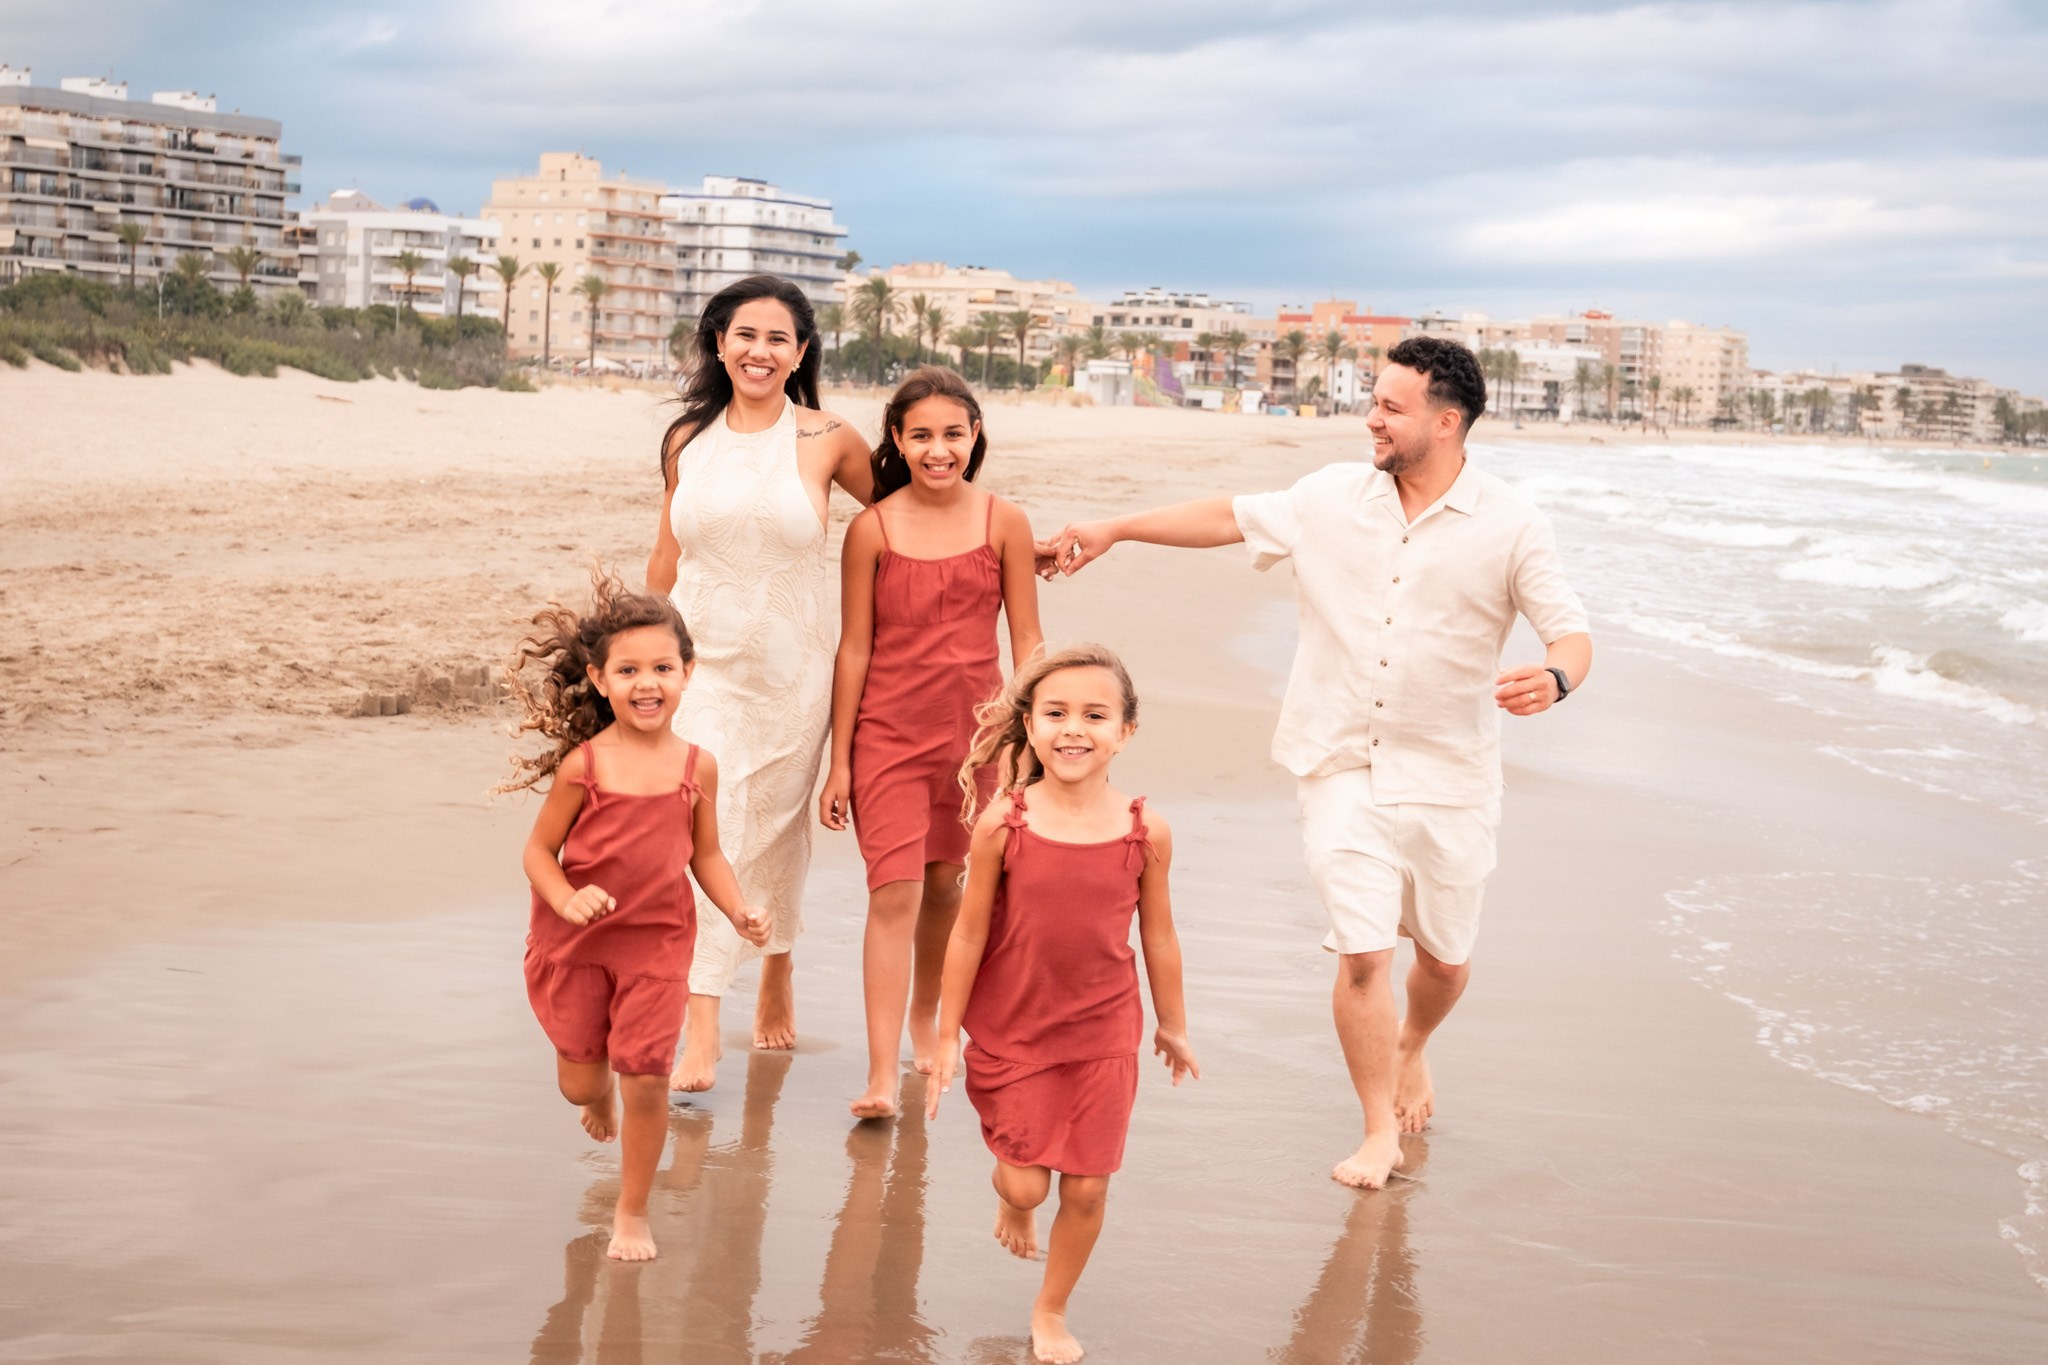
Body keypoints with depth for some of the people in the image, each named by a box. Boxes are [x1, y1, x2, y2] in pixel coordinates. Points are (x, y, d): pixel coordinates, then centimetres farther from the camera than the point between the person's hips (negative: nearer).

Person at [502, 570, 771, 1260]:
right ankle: (599, 1096, 50)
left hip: (657, 941, 1)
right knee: (581, 1082, 9)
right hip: (574, 941, -1)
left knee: (646, 1079, -5)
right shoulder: (583, 765, -12)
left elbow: (706, 854, 7)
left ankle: (633, 1213, 17)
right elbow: (538, 850, -6)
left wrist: (739, 910, -8)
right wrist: (566, 898, -23)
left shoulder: (696, 767, -5)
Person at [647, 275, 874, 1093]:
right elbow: (667, 555, 12)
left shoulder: (827, 442, -4)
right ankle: (700, 1036, -7)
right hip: (700, 662, 1)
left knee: (776, 830, 12)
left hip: (789, 671, -1)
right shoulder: (688, 440, 4)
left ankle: (778, 974, 39)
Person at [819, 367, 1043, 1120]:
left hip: (974, 727, 2)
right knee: (894, 893, -10)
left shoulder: (1004, 523, -2)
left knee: (943, 882, 16)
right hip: (888, 734, -2)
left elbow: (1026, 642, 3)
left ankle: (925, 1018, 40)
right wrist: (838, 761, -1)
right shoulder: (872, 528, -5)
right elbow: (854, 648, -2)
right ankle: (881, 1076, -11)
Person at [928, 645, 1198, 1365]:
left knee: (1087, 1188, 4)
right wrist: (947, 1036, -1)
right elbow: (969, 934, -6)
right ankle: (1011, 1196, 39)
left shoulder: (1146, 832, -10)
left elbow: (1158, 936, 3)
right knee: (1027, 1182, 0)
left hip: (1104, 1034, 1)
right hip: (1011, 1029, -1)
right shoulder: (1004, 824, -14)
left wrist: (1173, 1027, 13)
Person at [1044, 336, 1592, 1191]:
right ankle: (1379, 1132, 10)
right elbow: (1231, 517, 13)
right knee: (1362, 953, -8)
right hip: (1343, 767, 1)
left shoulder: (1511, 528, -7)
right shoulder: (1334, 497, 1)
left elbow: (1571, 634, -8)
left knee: (1444, 956, 13)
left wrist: (1553, 679, -31)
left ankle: (1412, 1051, 48)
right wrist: (1112, 530, 15)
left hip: (1447, 777, -1)